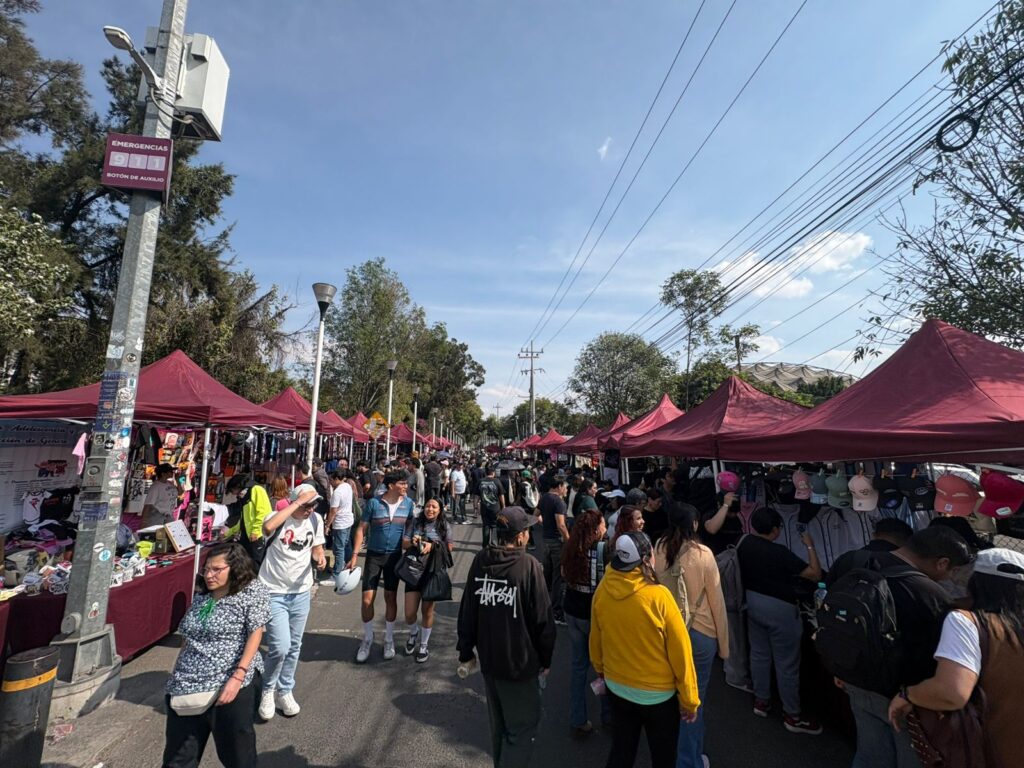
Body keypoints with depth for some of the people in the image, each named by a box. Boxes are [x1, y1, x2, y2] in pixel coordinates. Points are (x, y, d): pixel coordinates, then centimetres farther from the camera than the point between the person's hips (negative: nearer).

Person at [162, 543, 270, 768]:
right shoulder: (201, 598, 15)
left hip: (229, 685, -6)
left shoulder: (252, 590, -6)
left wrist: (238, 677, -19)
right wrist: (176, 679, 12)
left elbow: (255, 633, -12)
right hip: (188, 687, 6)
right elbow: (187, 641, 20)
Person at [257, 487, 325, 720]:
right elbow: (268, 527, -44)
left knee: (294, 647, 15)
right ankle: (268, 690, 20)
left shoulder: (316, 520, -3)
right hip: (273, 593, -5)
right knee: (280, 647, -10)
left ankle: (284, 692, 36)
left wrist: (320, 557, -12)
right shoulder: (280, 518, -19)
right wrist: (298, 503, -40)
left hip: (301, 592, 5)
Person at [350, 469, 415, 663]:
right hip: (374, 555, -2)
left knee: (391, 598, 11)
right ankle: (367, 639, 25)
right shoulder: (373, 503, -13)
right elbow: (361, 529, -7)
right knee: (367, 599, 1)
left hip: (395, 556, 2)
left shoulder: (408, 503, -5)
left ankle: (389, 639, 30)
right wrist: (355, 555, -11)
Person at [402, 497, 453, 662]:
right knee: (409, 613, 0)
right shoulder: (415, 522, 2)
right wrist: (412, 542, -18)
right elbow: (404, 544, 4)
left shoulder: (444, 525, 0)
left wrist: (432, 546, -15)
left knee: (427, 610, 8)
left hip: (433, 572, -1)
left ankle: (423, 646, 31)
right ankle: (414, 633, 36)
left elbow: (449, 547, 0)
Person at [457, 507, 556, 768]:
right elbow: (543, 618, -16)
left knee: (498, 725, 26)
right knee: (523, 727, 13)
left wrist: (466, 649, 13)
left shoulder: (480, 560, -7)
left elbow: (467, 610, 0)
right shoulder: (528, 565, -23)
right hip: (520, 661, -6)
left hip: (488, 658, 6)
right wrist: (546, 658, 0)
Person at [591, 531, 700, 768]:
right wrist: (689, 699, -3)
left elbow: (595, 638, 0)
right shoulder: (658, 596, -28)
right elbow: (680, 650, -18)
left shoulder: (602, 590, -15)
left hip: (616, 687, 4)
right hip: (657, 693, -3)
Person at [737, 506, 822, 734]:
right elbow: (815, 574, -19)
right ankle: (792, 715, 23)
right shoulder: (779, 553, -26)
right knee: (787, 662, 9)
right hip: (779, 608, -7)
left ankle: (761, 700, 36)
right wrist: (810, 546, -9)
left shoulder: (744, 543, -7)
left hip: (753, 601, 7)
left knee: (759, 653, 21)